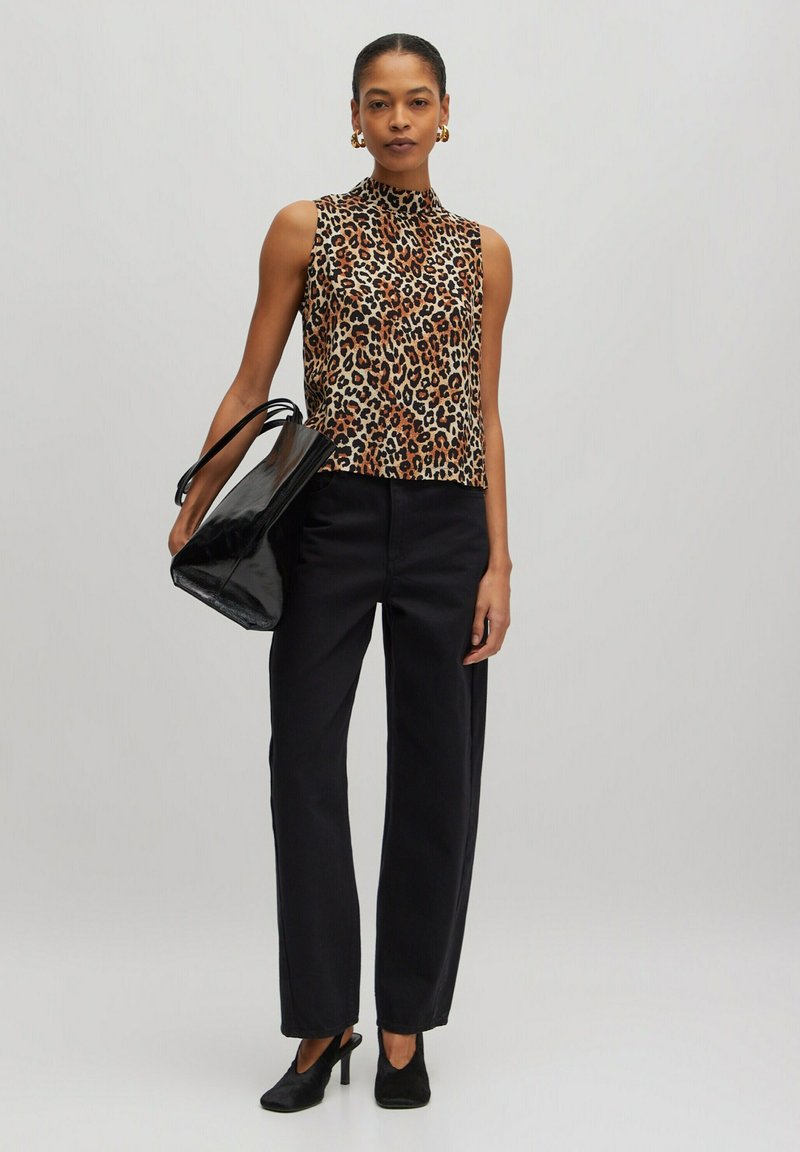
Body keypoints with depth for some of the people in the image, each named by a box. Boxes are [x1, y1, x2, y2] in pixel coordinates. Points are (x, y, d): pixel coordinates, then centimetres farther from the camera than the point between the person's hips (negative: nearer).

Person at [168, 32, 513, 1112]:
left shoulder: (483, 251, 9)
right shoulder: (305, 229, 3)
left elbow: (486, 413, 7)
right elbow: (251, 387, 4)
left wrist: (499, 561, 0)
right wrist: (192, 514, -1)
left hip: (446, 527, 2)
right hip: (329, 521, -1)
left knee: (437, 775, 5)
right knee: (305, 768, 0)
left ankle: (407, 1027, 20)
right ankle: (324, 1025, 16)